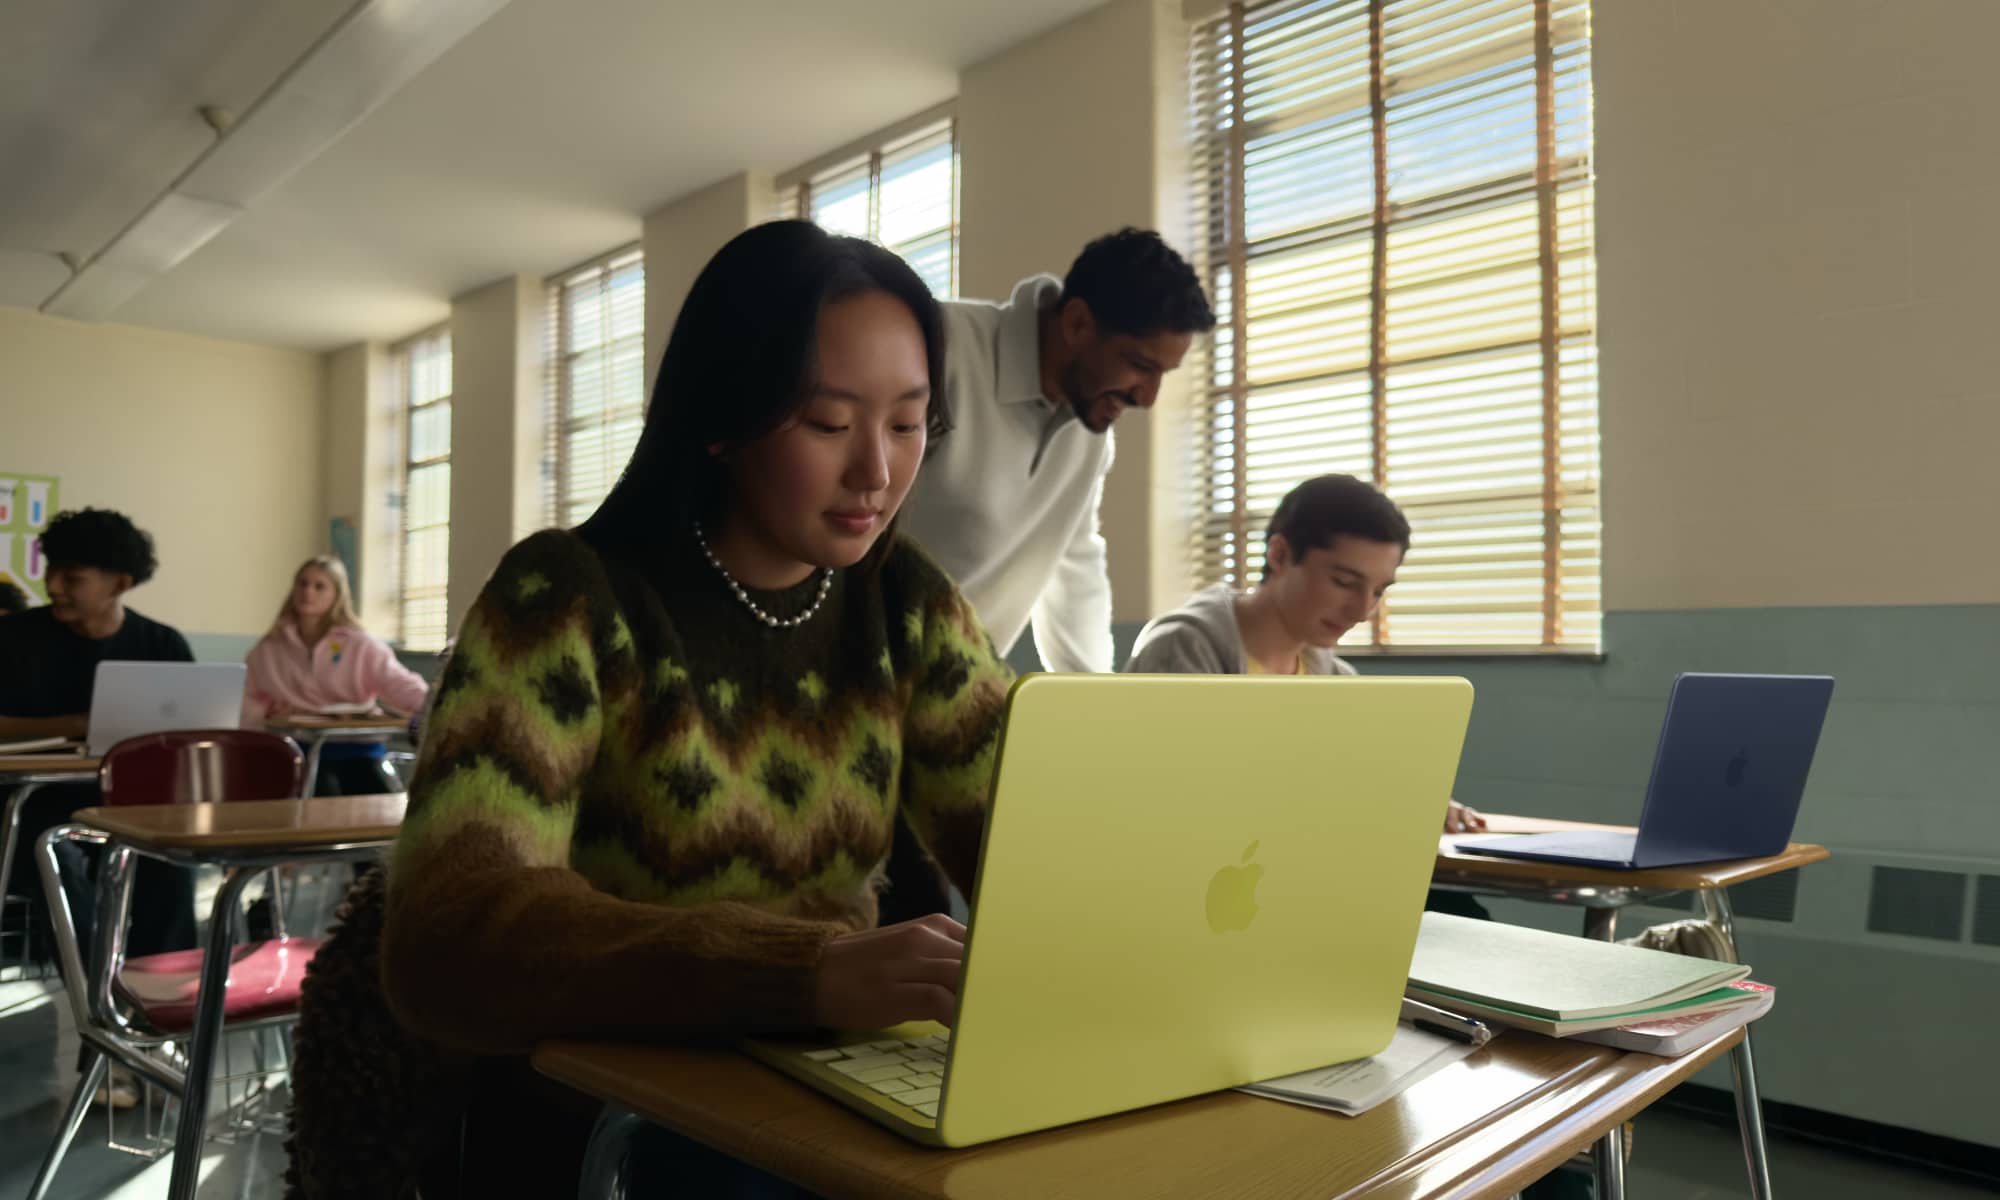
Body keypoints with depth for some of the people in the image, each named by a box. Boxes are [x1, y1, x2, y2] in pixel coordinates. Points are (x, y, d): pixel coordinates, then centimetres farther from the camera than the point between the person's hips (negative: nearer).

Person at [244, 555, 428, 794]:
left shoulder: (360, 646, 7)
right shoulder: (268, 649, 14)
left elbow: (401, 685, -6)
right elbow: (242, 701, 15)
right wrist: (266, 711, -9)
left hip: (355, 748, 0)